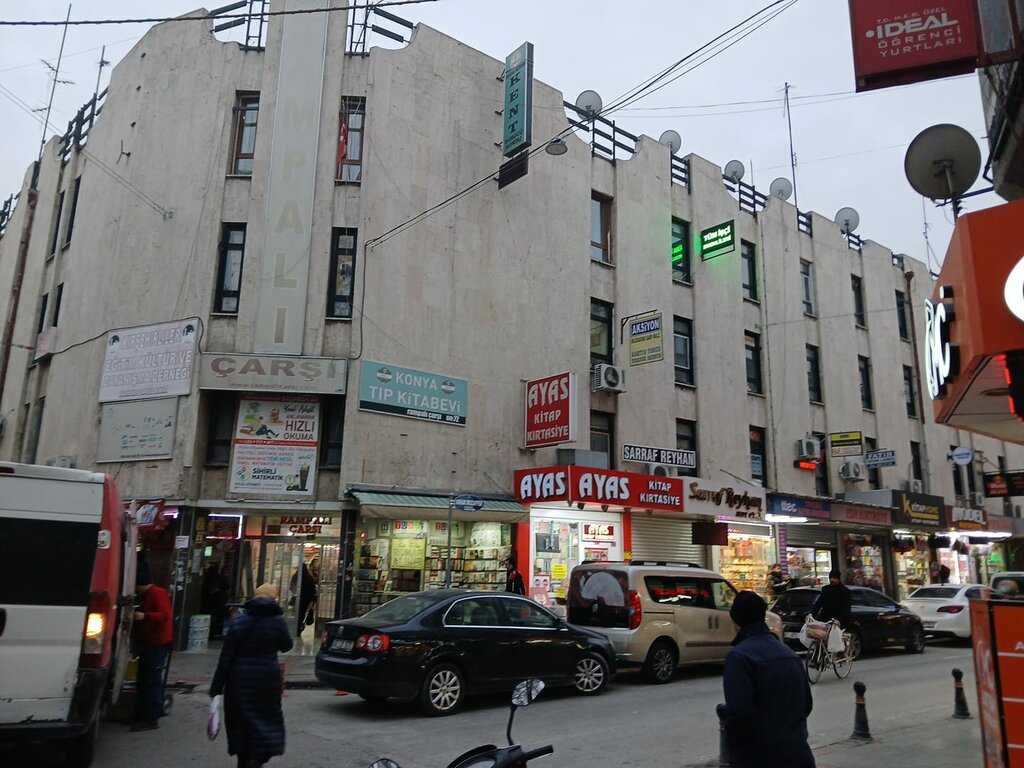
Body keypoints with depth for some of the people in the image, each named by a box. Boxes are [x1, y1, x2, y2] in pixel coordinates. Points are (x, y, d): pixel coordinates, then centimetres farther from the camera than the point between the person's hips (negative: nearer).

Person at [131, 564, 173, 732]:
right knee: (143, 678, 12)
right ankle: (142, 716, 19)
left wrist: (145, 616, -33)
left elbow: (165, 614, -23)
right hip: (148, 643, 10)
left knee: (152, 680, -10)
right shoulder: (145, 596, 19)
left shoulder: (158, 593, -12)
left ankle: (151, 719, -7)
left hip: (159, 643, -10)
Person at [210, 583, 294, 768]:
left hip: (240, 678, 2)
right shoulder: (277, 620, -7)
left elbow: (226, 655, -4)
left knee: (241, 719, 16)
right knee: (267, 718, 9)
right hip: (267, 677, -2)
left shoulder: (240, 619, -3)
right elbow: (286, 646, 8)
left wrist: (217, 687, 0)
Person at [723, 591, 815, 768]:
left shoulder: (739, 656, -15)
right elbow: (806, 703, 16)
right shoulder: (789, 653, 10)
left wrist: (731, 740, -5)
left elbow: (738, 711, -22)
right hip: (797, 754, 7)